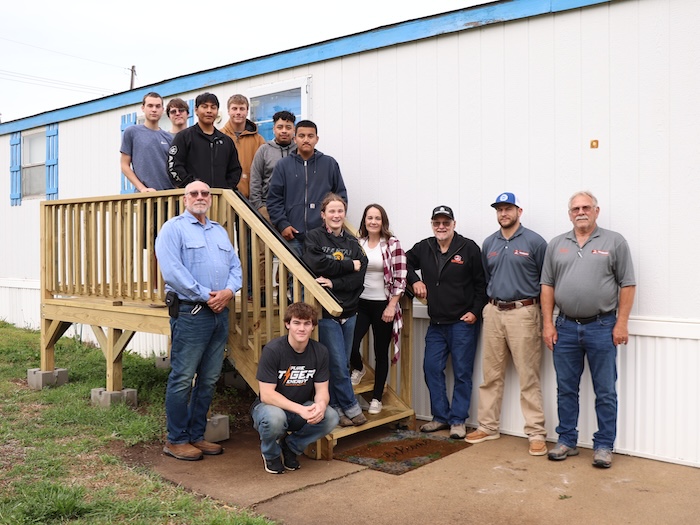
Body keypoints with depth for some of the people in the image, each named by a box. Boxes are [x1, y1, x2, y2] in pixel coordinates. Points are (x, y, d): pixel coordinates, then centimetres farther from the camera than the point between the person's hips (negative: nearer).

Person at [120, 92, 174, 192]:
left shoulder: (168, 137, 14)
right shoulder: (131, 132, 6)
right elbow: (125, 166, 3)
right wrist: (142, 188, -10)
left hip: (169, 192, 3)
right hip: (144, 195, -3)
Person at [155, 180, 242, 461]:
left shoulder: (220, 231, 20)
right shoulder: (174, 228, -2)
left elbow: (235, 266, 15)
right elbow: (172, 271, -14)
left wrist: (229, 291, -6)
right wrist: (206, 295, -15)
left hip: (220, 313, 7)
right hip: (190, 313, -7)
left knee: (209, 379, 11)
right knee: (182, 379, -2)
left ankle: (197, 435, 22)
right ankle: (176, 439, 10)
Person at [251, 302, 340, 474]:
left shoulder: (320, 352, -8)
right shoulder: (272, 350, -21)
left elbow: (322, 390, -6)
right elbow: (266, 395, -24)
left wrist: (321, 405, -32)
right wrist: (301, 410, -34)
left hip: (302, 409, 4)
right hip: (270, 406, -4)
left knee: (331, 417, -23)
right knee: (274, 418, -38)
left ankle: (291, 446, 5)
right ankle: (270, 454, -1)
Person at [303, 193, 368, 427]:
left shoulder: (353, 242, 10)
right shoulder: (314, 237, 0)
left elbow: (359, 276, -2)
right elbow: (316, 264, -18)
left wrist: (333, 282, -16)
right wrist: (349, 265, -12)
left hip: (349, 311, 4)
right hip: (326, 311, -4)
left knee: (339, 364, 11)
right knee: (338, 364, -3)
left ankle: (336, 407, 23)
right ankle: (351, 407, 14)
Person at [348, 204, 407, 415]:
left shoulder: (392, 244, -7)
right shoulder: (358, 243, 4)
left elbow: (400, 277, -9)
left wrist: (391, 306, -12)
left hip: (383, 305, -3)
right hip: (360, 303, 3)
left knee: (381, 353, 6)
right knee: (350, 344, -8)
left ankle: (377, 398, 21)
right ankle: (358, 369, 28)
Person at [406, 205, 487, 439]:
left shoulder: (469, 248, -8)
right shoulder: (423, 248, 5)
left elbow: (481, 283, -6)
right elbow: (405, 263, 22)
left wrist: (475, 311, -11)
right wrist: (414, 280, 5)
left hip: (463, 323, -5)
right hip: (436, 323, 5)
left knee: (462, 372, 1)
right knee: (432, 369, 6)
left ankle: (457, 420, 11)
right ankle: (440, 416, 19)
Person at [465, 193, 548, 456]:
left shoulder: (534, 242, -4)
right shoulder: (489, 244, 11)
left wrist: (544, 315, -2)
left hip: (523, 313, -5)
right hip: (493, 313, 5)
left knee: (528, 376, -3)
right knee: (491, 374, 10)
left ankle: (536, 433, 5)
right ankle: (488, 426, 20)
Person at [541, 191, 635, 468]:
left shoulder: (614, 242, 1)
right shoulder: (557, 244, 9)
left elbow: (627, 285, -1)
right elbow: (547, 286, 8)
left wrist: (621, 324, -7)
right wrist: (548, 323, 2)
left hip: (602, 327, -3)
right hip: (565, 328, 3)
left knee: (605, 392, 5)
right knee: (566, 389, 11)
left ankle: (603, 446, 16)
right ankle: (566, 441, 23)